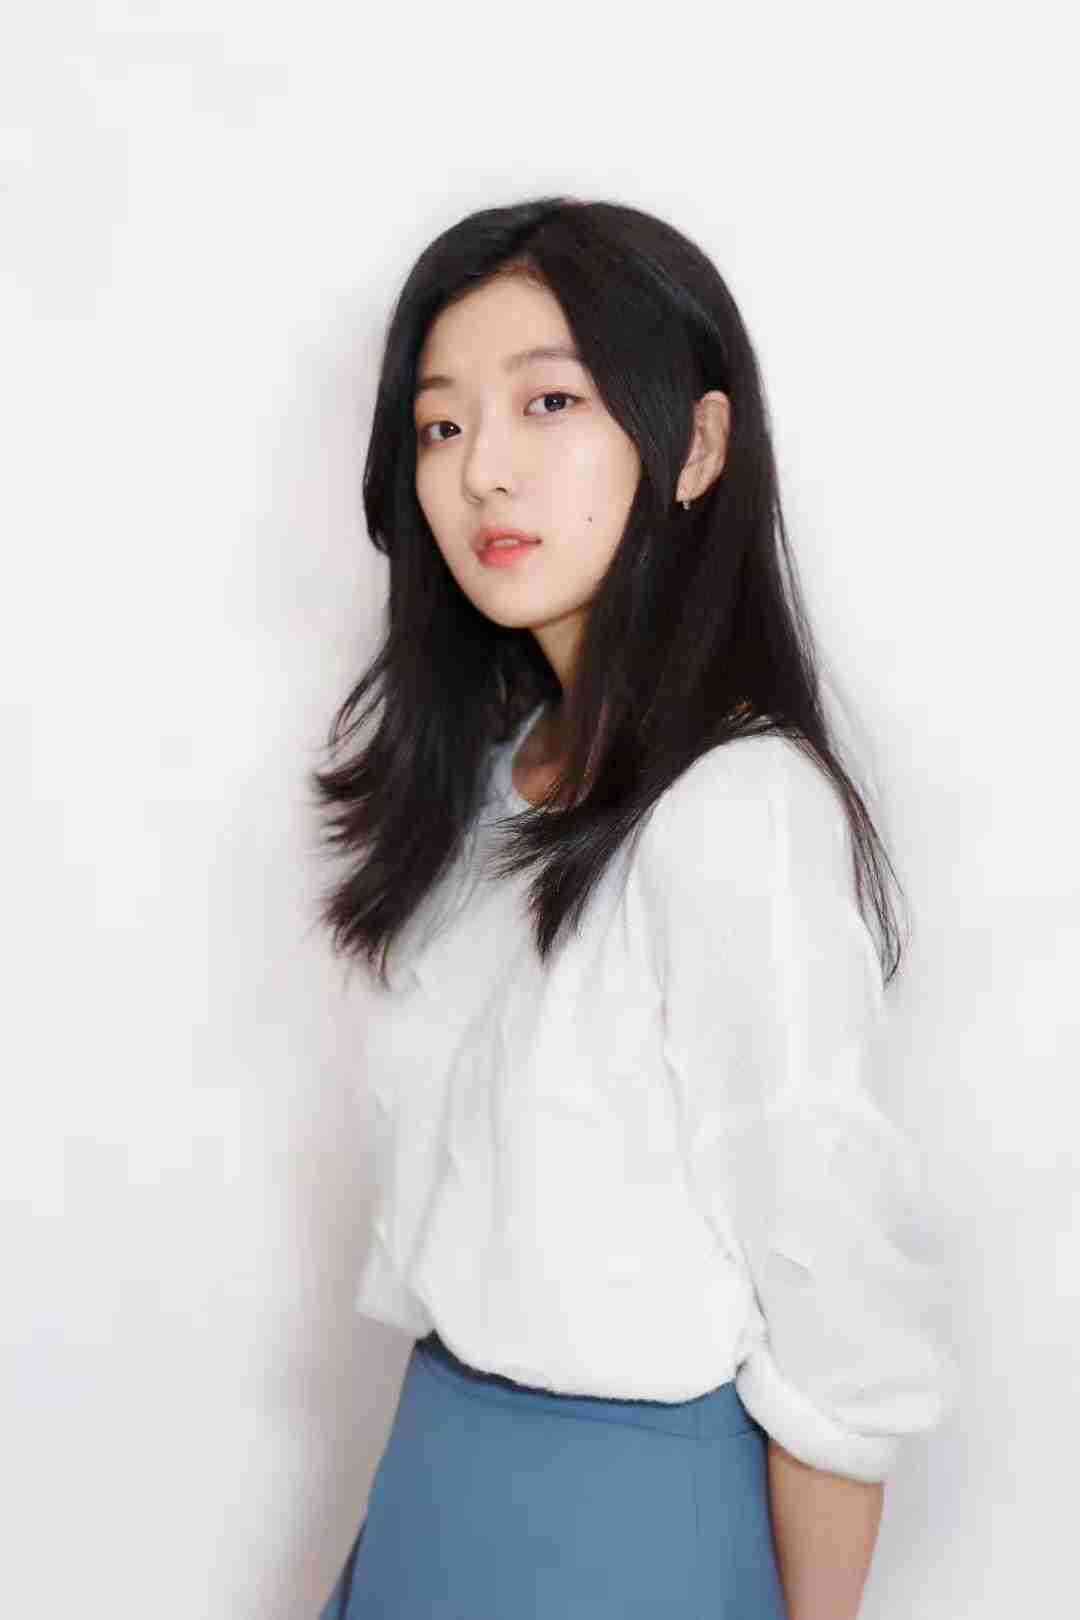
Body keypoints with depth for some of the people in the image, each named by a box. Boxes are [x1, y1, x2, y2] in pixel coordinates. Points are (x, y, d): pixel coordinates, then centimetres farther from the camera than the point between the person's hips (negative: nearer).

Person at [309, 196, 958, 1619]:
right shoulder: (487, 771, 3)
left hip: (637, 1500, -7)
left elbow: (842, 1308, -19)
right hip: (439, 1455, 7)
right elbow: (460, 1171, 7)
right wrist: (441, 1461, 5)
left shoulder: (739, 809, -23)